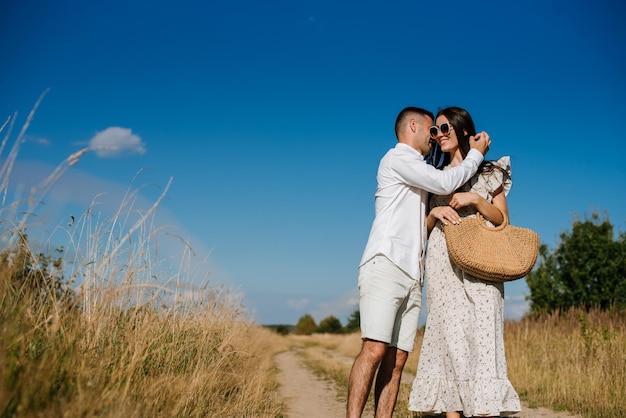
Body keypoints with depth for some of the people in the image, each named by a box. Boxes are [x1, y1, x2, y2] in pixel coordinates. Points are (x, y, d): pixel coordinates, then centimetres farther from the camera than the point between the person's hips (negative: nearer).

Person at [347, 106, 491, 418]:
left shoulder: (419, 175, 30)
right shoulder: (397, 157, 4)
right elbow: (445, 183, -5)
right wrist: (476, 154, 8)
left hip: (412, 275, 8)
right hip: (385, 266, -8)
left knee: (397, 359, -2)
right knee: (375, 349, -19)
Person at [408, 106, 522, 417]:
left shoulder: (487, 172, 12)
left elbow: (502, 219, 6)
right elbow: (425, 228, 15)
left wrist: (475, 199, -9)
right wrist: (434, 213, -6)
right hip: (443, 267, 2)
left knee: (480, 338, -11)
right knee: (447, 338, -5)